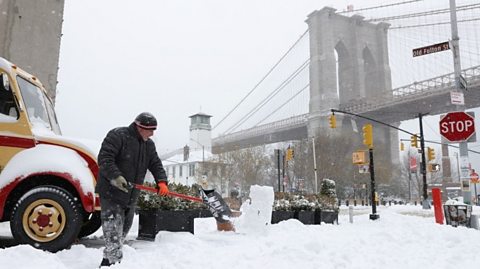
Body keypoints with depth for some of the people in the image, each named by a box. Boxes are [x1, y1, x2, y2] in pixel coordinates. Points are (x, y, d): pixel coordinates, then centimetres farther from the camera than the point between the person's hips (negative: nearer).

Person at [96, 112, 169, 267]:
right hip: (111, 193, -8)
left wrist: (162, 181, -11)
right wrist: (115, 177, -32)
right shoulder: (117, 135, -12)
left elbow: (156, 165, 7)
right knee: (113, 235, -9)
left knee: (122, 233, 17)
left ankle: (107, 263, 32)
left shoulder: (149, 145, 10)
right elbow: (104, 158, -20)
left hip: (131, 196, 8)